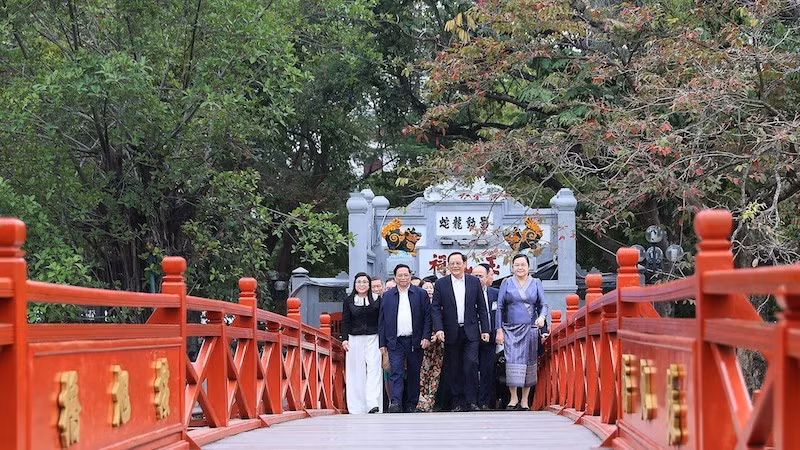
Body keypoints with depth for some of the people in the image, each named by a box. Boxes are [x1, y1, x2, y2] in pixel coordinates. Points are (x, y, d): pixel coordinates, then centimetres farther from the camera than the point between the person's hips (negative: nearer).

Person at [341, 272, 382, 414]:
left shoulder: (377, 300, 7)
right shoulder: (349, 301, 9)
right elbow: (345, 321, 6)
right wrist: (344, 339, -8)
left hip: (373, 339, -1)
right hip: (355, 340, 1)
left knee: (374, 370, -13)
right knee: (356, 373, 0)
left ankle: (372, 403, -21)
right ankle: (357, 406, 1)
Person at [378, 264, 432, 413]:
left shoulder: (421, 294, 5)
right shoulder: (387, 296, 10)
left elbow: (427, 317, 3)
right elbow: (382, 321, 10)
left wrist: (426, 337, -7)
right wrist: (382, 343, 4)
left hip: (415, 341, 0)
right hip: (395, 341, 0)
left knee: (413, 374, 5)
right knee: (395, 372, -12)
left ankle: (411, 404, 13)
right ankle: (395, 403, -21)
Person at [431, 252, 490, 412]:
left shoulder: (474, 282, 6)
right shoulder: (441, 283, 3)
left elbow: (481, 307, 8)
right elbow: (435, 308, 0)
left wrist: (485, 329, 3)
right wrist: (439, 329, -12)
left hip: (470, 332, 0)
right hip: (451, 333, 0)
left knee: (471, 364, -12)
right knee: (454, 369, 3)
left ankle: (471, 401, -6)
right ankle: (458, 402, 10)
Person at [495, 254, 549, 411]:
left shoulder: (536, 283, 9)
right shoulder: (507, 283, 6)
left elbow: (544, 305, 5)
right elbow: (500, 307, 5)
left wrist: (542, 317, -17)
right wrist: (499, 330, -3)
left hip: (530, 329, 1)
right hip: (511, 329, -1)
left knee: (529, 363, 1)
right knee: (512, 362, -11)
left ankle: (525, 401, 8)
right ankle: (513, 398, -3)